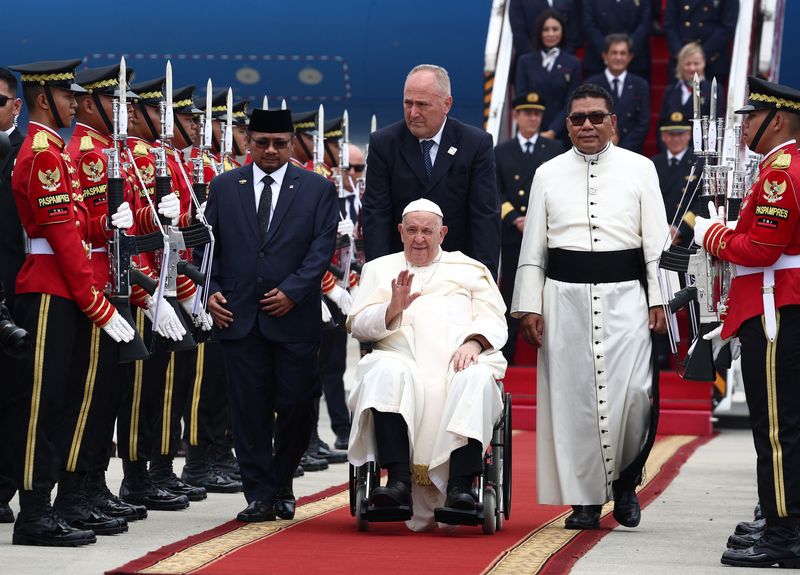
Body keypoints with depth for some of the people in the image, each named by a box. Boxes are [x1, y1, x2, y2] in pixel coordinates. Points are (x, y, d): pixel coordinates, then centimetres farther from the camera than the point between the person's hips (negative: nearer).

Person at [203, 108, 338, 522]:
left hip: (294, 317, -1)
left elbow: (323, 247, -2)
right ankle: (260, 496, 5)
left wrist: (292, 291, -12)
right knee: (249, 410, 0)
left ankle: (282, 485, 21)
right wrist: (210, 290, -2)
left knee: (296, 406, 1)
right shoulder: (224, 186, 11)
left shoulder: (317, 190, 5)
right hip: (238, 316, 1)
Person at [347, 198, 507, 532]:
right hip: (403, 357, 0)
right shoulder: (380, 269, 27)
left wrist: (473, 342, -9)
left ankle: (460, 487, -44)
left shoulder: (470, 270, 27)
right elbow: (357, 324, 14)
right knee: (386, 373, -36)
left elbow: (494, 321, 13)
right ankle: (400, 483, -45)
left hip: (461, 359, 0)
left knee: (477, 379, -36)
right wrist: (393, 308, -6)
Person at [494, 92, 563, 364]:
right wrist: (515, 219, -10)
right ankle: (504, 358, 6)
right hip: (513, 236, 1)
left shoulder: (555, 149, 8)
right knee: (511, 297, 3)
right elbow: (496, 192, 5)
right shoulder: (502, 152, 12)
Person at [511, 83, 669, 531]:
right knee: (572, 396, 0)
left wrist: (658, 301, -2)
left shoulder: (639, 169, 8)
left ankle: (625, 477, 11)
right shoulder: (549, 175, 11)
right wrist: (529, 306, 4)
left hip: (625, 296, -1)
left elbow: (657, 241, 5)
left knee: (634, 392, -13)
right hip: (565, 296, 1)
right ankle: (586, 498, 7)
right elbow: (533, 246, 11)